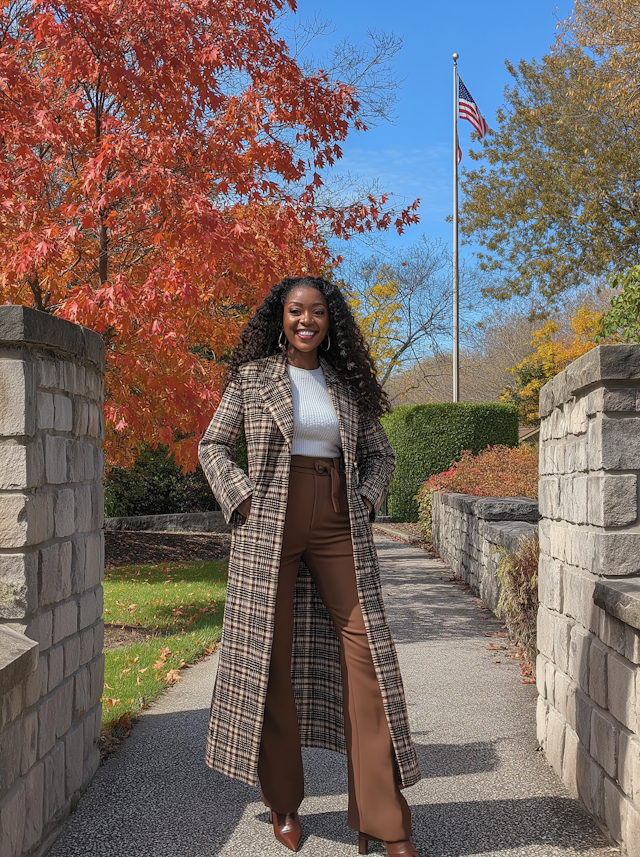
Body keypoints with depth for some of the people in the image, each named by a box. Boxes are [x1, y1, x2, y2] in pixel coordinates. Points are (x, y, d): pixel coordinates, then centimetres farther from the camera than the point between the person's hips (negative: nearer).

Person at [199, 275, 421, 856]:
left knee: (366, 652, -3)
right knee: (270, 654, 3)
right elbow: (214, 445, 8)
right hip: (270, 527, -2)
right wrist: (241, 497, -5)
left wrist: (366, 501, 3)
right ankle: (284, 804, 20)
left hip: (339, 528, 2)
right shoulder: (253, 376, 5)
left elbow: (379, 453, 20)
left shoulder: (348, 384, 13)